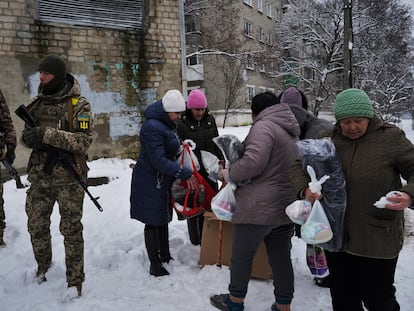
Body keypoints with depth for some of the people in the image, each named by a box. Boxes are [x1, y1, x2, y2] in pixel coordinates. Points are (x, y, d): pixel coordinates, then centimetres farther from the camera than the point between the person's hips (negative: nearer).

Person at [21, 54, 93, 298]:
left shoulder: (79, 105, -8)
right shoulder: (37, 103, 9)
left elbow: (84, 141, -17)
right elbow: (27, 134, 15)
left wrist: (48, 135, -25)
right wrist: (29, 137, -10)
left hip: (69, 177, -5)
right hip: (40, 175, 5)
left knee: (71, 229, 2)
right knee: (36, 226, 15)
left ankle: (75, 281, 16)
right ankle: (43, 265, 42)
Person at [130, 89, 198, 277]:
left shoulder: (167, 123, 8)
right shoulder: (153, 127, -23)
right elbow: (159, 161, -26)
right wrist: (185, 173, -25)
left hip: (163, 180, 9)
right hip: (150, 182, -9)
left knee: (163, 219, 18)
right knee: (153, 222, 0)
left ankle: (165, 256, 33)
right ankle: (155, 266, 12)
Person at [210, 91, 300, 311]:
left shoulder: (263, 126, -12)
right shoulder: (291, 132, 17)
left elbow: (254, 161, -25)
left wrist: (229, 174, -9)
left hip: (258, 208, -8)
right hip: (286, 208, 8)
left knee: (241, 255, 11)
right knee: (281, 258, 16)